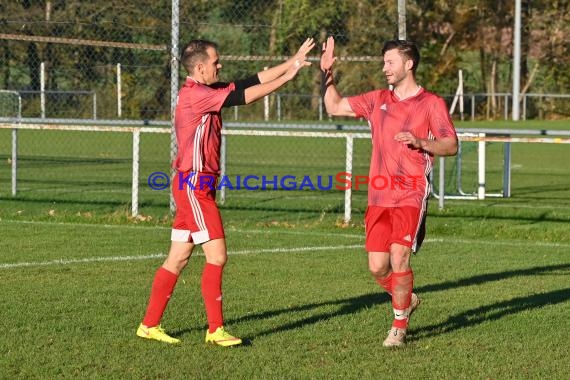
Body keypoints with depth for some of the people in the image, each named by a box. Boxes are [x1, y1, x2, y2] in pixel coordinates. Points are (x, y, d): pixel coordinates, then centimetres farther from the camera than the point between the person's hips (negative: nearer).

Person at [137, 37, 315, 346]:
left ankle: (149, 325, 15)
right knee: (217, 257, -8)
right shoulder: (194, 94, -15)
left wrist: (292, 62, 7)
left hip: (192, 186, 10)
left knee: (178, 259, 11)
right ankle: (216, 330, -5)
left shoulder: (207, 92, 13)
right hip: (195, 185, -10)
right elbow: (243, 96, -19)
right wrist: (286, 77, -14)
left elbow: (253, 81, 12)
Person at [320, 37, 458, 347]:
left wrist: (420, 142, -19)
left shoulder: (431, 103, 1)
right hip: (379, 197, 5)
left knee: (399, 257, -16)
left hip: (411, 196, -5)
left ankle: (399, 326, -1)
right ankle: (406, 300, 30)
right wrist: (327, 73, 10)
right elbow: (335, 107, 20)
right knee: (377, 267, 0)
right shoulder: (377, 100, 14)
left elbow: (451, 146, -3)